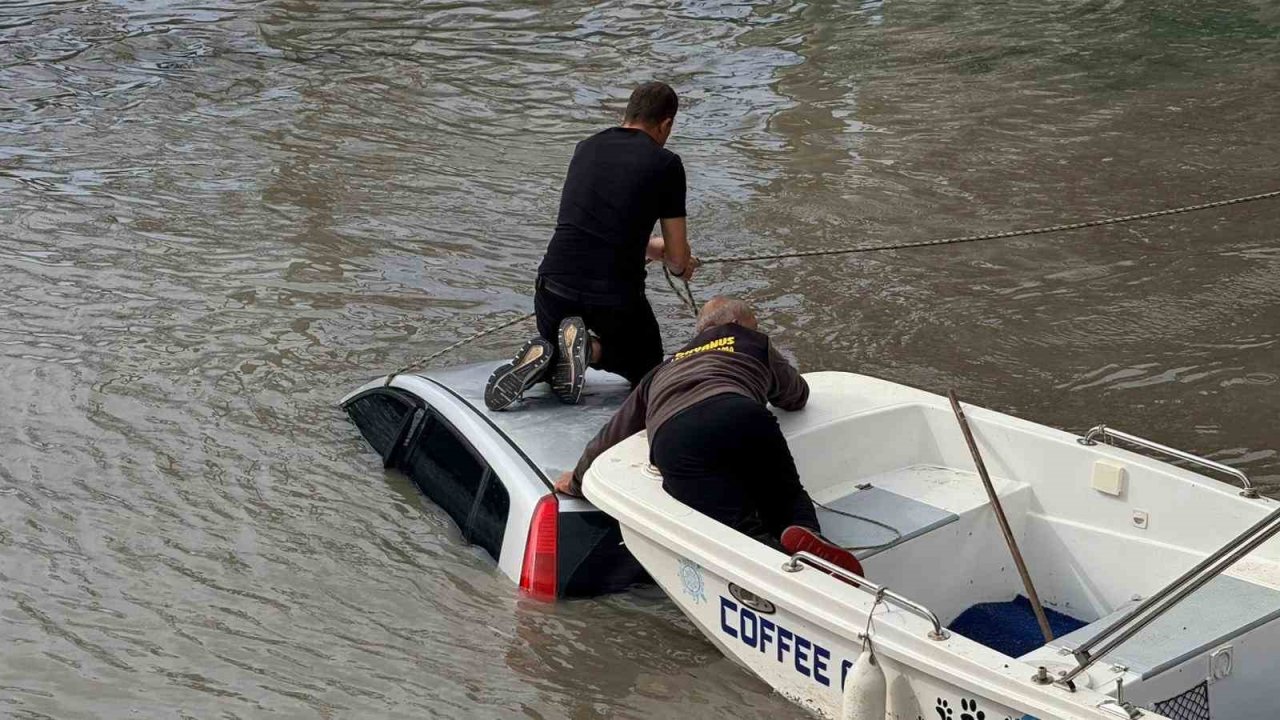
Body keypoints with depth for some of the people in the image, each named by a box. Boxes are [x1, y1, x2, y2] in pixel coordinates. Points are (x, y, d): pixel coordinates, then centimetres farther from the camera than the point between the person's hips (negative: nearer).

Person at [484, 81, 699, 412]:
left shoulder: (587, 148, 13)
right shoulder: (665, 164, -2)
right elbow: (678, 258, 2)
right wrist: (679, 265, 26)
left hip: (555, 288, 4)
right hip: (616, 300, -4)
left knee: (553, 336, 33)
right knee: (646, 370, 24)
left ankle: (541, 357, -3)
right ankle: (591, 347, -7)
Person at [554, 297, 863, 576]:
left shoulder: (660, 372, 42)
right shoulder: (754, 344, 36)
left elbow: (611, 434, 46)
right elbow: (797, 396, 51)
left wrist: (578, 481, 61)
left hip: (671, 441, 1)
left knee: (741, 533, -9)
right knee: (789, 500, 18)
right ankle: (806, 535, -17)